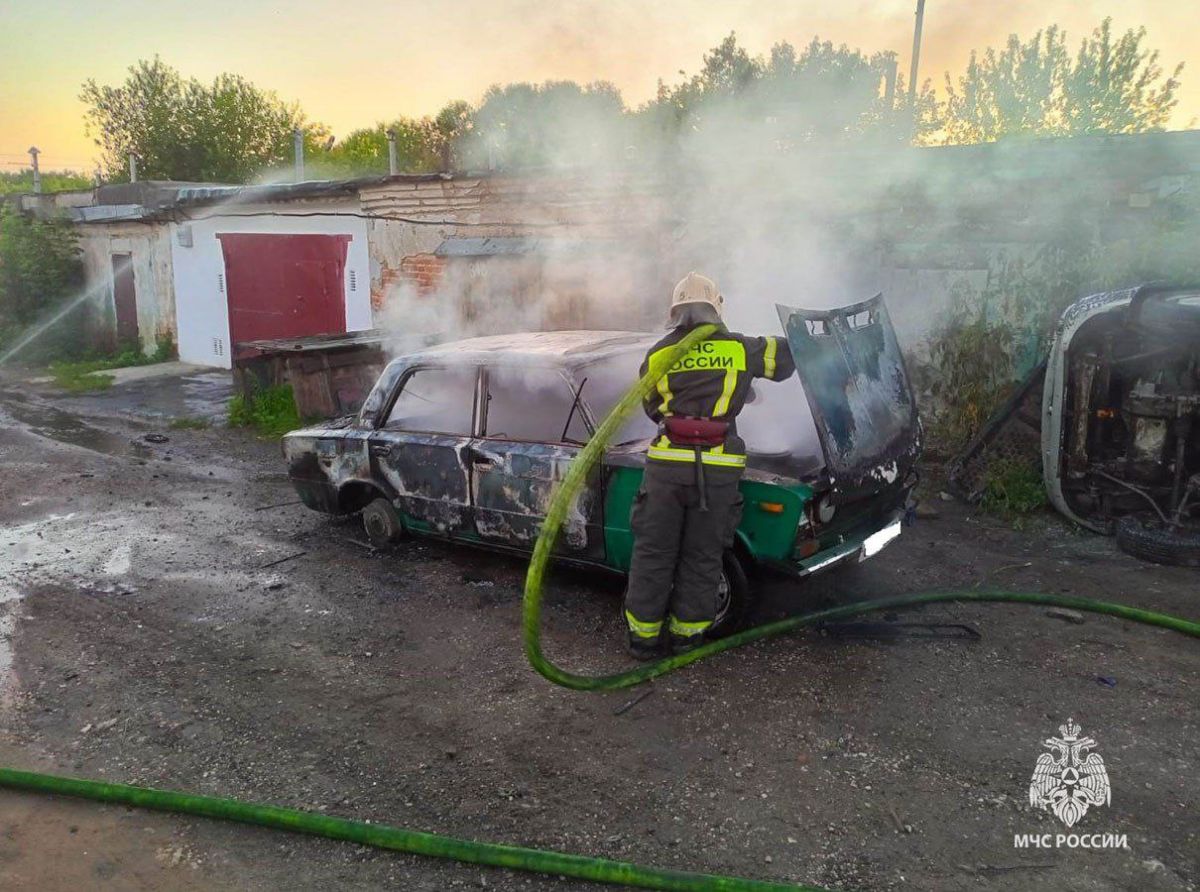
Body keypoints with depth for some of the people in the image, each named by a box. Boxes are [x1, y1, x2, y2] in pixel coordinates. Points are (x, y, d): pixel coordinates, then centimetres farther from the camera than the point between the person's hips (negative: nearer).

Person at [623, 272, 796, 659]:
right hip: (718, 468, 0)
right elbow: (788, 354, 16)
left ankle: (644, 635, 20)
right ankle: (686, 634, 23)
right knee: (702, 556, 13)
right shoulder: (739, 348, 3)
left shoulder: (656, 356, 7)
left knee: (653, 552, 11)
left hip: (667, 464, 1)